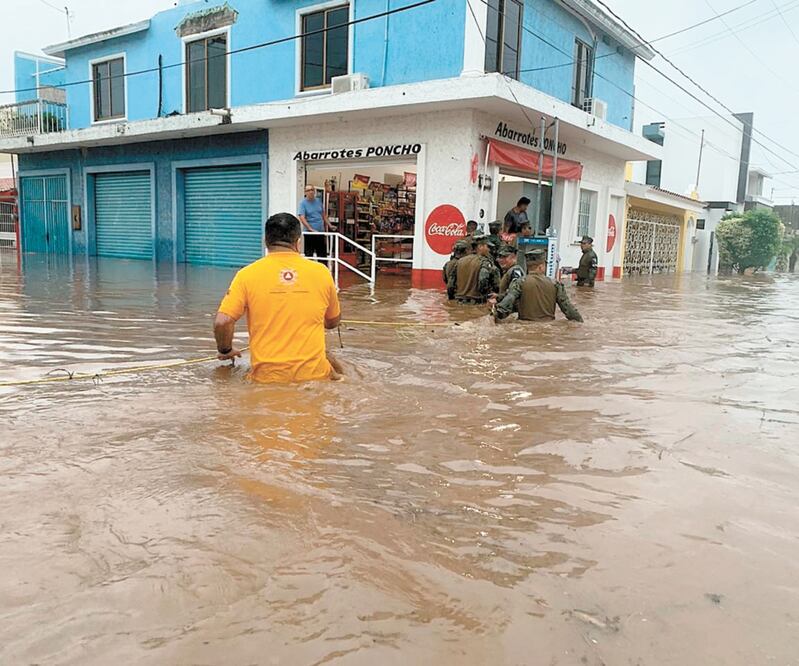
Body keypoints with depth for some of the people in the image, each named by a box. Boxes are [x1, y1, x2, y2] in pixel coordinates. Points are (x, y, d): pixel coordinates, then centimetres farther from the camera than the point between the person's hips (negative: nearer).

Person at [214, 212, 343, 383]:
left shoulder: (247, 274, -2)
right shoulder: (321, 272, 4)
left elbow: (222, 322, -8)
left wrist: (225, 350, 13)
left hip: (267, 376, -2)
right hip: (313, 374, 2)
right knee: (335, 371, 33)